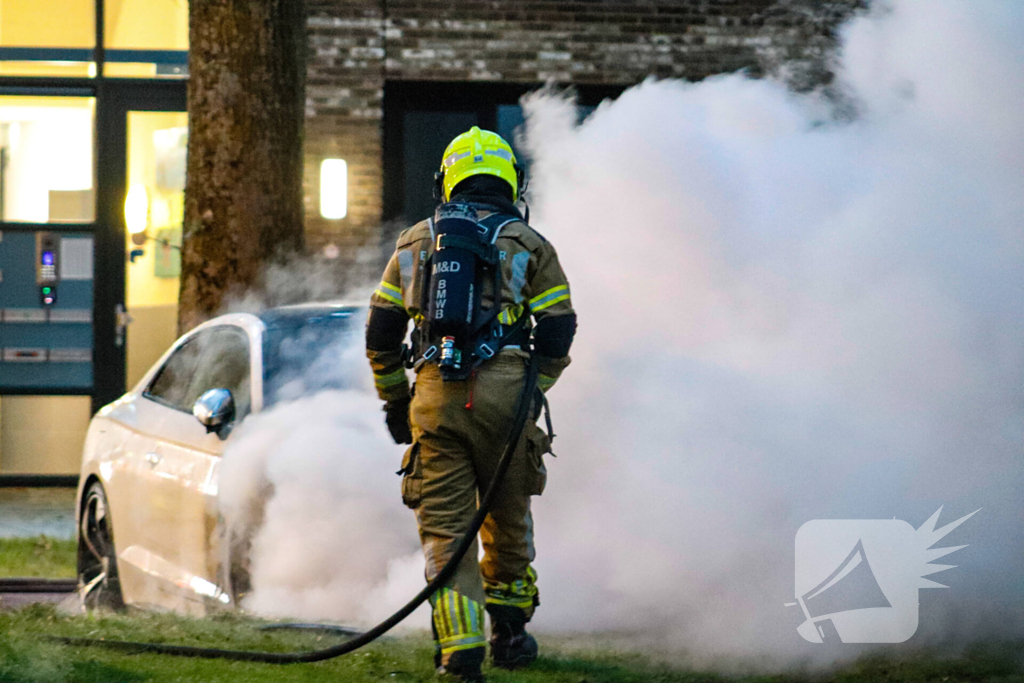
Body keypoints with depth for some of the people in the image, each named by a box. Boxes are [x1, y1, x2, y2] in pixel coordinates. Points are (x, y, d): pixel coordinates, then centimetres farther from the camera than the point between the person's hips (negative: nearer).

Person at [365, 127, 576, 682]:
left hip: (434, 394, 1)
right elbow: (557, 332, 5)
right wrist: (532, 393, 17)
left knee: (444, 527, 1)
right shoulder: (529, 245, 10)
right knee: (508, 518, 17)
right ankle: (508, 631, 25)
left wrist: (393, 400, 24)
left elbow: (380, 331, 15)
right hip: (503, 390, -1)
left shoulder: (416, 241, 16)